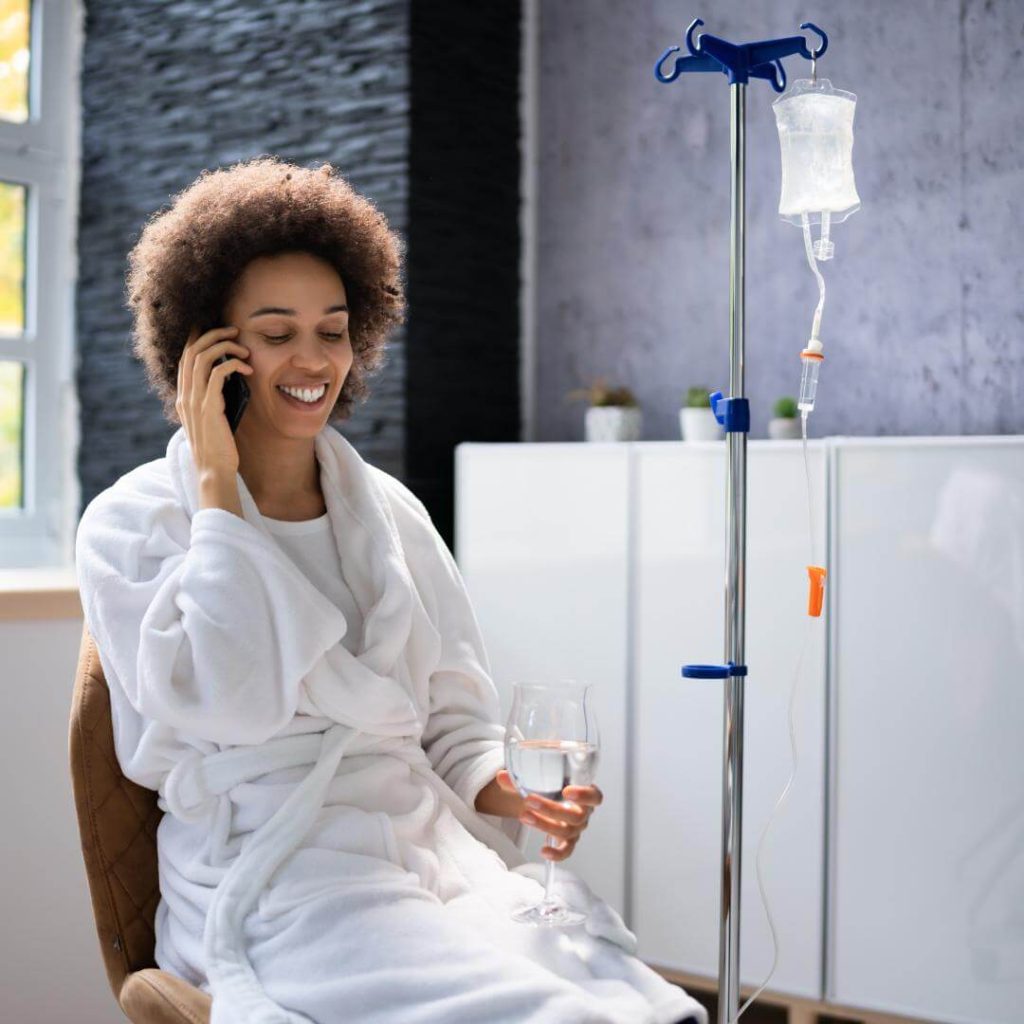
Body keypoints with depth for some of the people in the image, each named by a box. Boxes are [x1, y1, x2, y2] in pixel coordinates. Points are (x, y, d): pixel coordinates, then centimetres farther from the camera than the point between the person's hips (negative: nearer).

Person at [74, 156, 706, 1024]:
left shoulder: (390, 511, 15)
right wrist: (216, 485, -9)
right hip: (273, 878, -4)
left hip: (437, 848, 5)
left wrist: (502, 790, -6)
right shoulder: (131, 523, 1)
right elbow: (223, 703, -16)